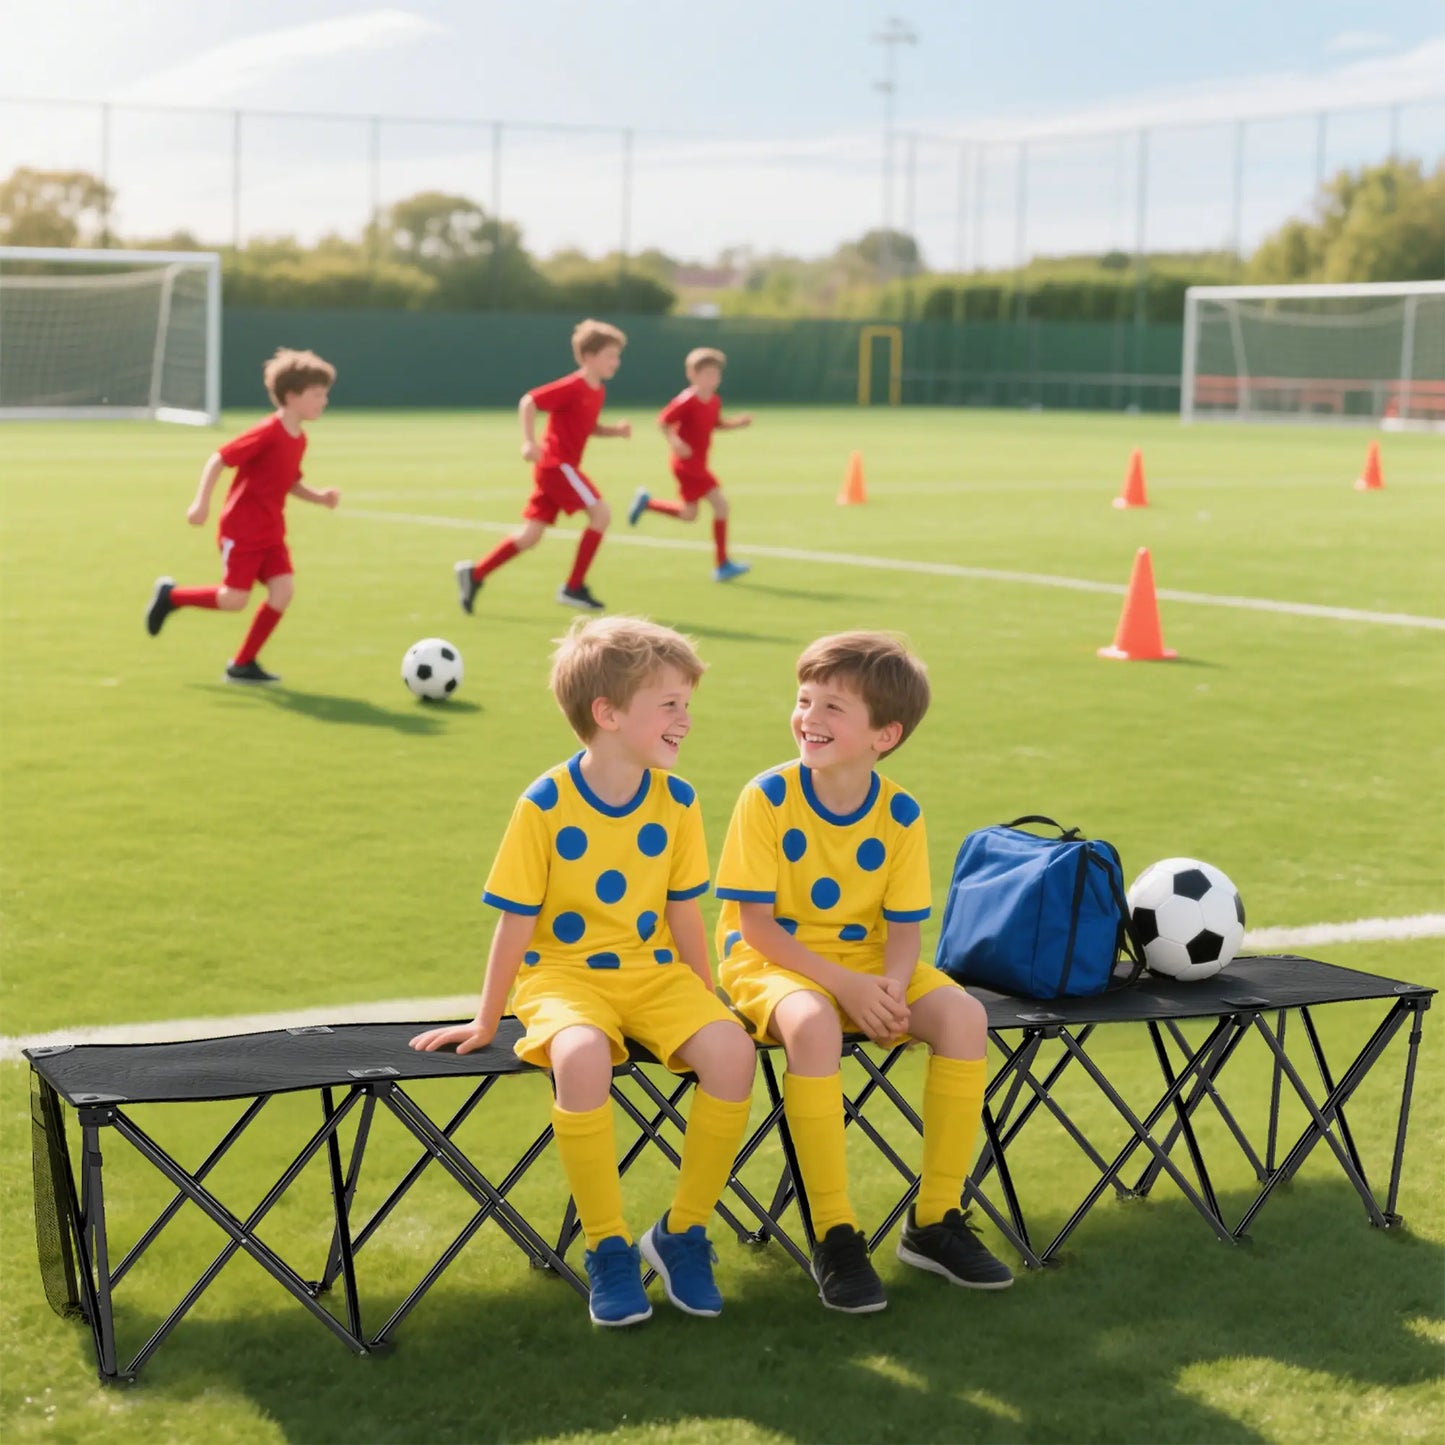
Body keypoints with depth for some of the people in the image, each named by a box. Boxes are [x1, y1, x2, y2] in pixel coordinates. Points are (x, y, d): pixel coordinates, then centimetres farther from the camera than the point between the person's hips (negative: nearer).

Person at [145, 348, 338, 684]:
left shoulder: (299, 439, 6)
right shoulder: (267, 433, -20)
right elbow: (219, 460, -18)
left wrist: (319, 497, 2)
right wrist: (202, 502, -23)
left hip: (271, 532, 8)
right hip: (241, 529, -8)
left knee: (283, 590, -7)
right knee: (234, 600, -10)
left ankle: (243, 664, 4)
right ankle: (170, 595, 17)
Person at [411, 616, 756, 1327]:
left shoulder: (678, 802, 0)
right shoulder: (544, 806, -11)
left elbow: (683, 914, 9)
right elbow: (516, 922, -5)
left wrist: (705, 1003, 8)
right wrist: (486, 1022, 1)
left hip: (653, 972, 4)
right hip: (564, 973, -4)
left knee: (731, 1049, -25)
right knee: (581, 1056, -37)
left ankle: (682, 1232, -5)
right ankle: (608, 1246, -18)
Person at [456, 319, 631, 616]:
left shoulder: (597, 391, 12)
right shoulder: (572, 387, -16)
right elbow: (528, 402, -20)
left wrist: (615, 431, 7)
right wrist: (529, 442, -27)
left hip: (552, 468, 9)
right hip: (558, 465, -9)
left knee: (531, 535, 8)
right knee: (600, 512, -12)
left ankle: (474, 574, 12)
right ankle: (573, 588, -7)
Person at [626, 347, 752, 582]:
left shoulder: (714, 401, 5)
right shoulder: (687, 401, -19)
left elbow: (717, 424, 21)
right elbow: (662, 420, -18)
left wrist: (739, 422, 4)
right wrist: (674, 441, -33)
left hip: (698, 465, 9)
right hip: (687, 464, -9)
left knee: (688, 515, 19)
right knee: (720, 503, -15)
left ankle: (646, 502, 35)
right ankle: (721, 565, -9)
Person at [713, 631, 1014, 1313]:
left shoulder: (900, 814, -4)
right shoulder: (768, 797, -14)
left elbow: (902, 926, -3)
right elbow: (755, 922, -15)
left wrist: (891, 989, -25)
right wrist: (844, 985, -24)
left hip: (865, 961, 4)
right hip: (772, 958, -4)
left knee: (963, 1014, -21)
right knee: (813, 1021, -37)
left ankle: (934, 1221, -8)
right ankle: (834, 1237, -27)